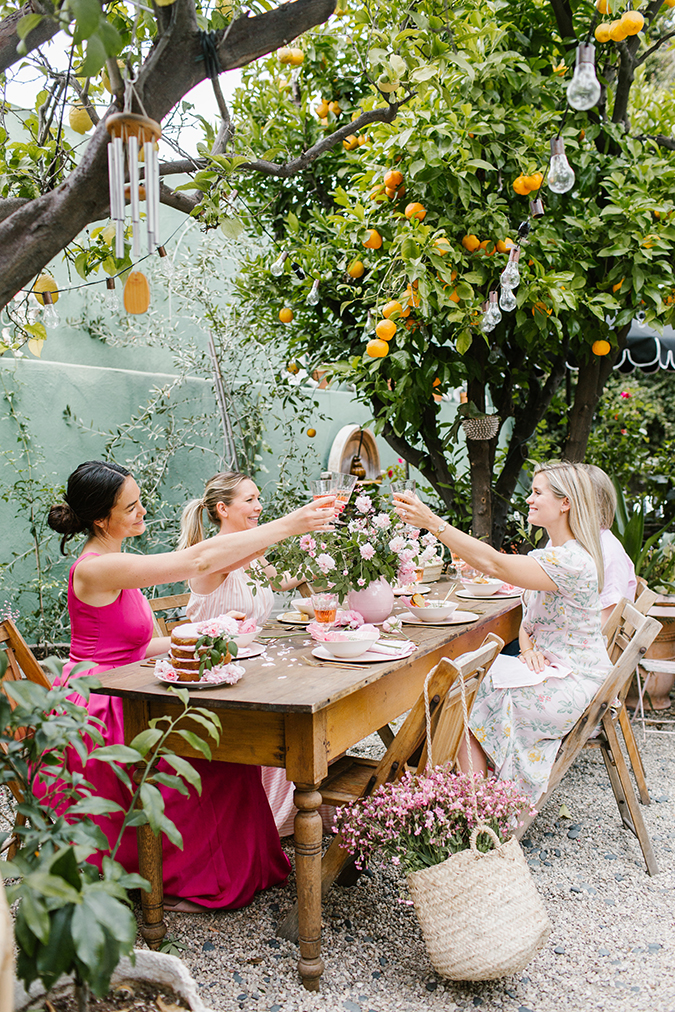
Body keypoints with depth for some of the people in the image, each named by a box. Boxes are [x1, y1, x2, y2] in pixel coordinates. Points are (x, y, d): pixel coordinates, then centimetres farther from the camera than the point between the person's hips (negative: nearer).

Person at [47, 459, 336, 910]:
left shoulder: (113, 564, 10)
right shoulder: (96, 568, -21)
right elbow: (198, 559, -27)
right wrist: (287, 525, -25)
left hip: (123, 700, 9)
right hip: (99, 716, -9)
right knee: (223, 760, -10)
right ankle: (191, 878, 6)